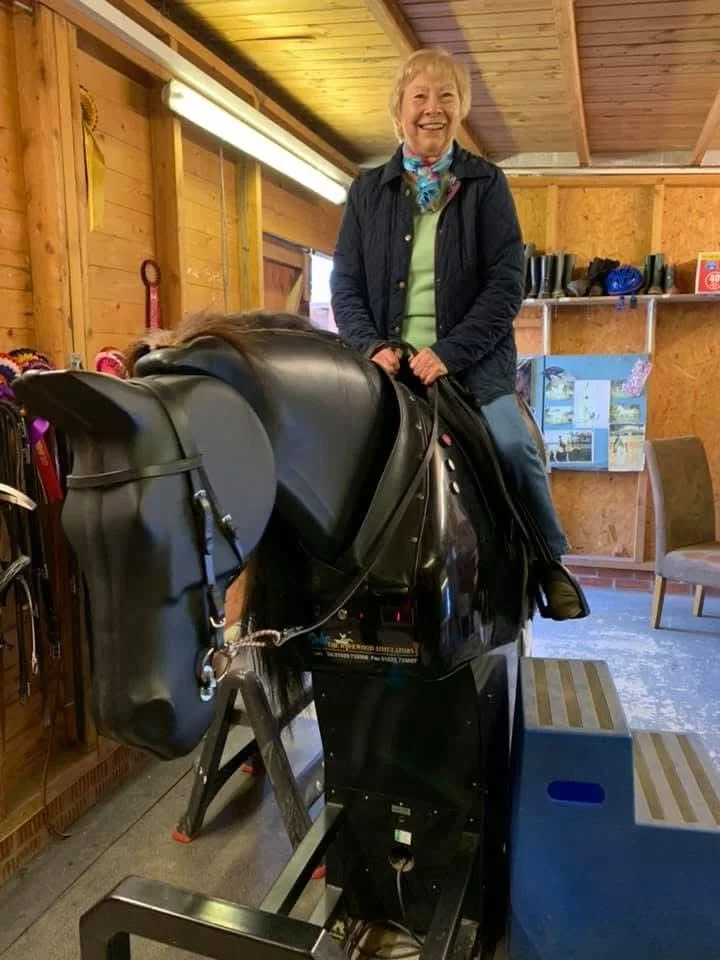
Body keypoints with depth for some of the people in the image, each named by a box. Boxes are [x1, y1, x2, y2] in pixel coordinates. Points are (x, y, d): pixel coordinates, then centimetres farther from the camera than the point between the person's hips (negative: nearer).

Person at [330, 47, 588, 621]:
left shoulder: (486, 184, 9)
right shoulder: (368, 190, 15)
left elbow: (507, 281, -1)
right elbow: (345, 282, 11)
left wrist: (450, 352, -13)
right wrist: (373, 345, -8)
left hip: (473, 360, -2)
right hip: (388, 362, 2)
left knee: (511, 445, -21)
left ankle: (550, 562, 1)